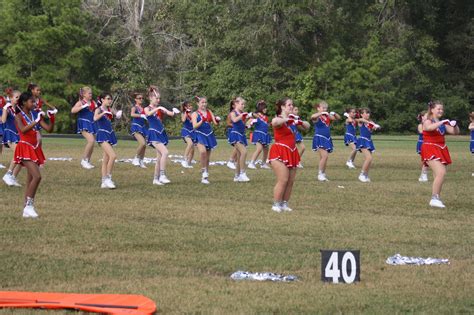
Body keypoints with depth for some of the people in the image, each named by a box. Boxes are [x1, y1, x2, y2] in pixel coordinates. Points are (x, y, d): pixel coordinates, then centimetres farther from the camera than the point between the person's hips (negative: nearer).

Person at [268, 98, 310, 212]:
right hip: (280, 152, -8)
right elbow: (274, 122, -35)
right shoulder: (279, 119, -9)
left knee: (291, 181, 5)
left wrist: (300, 122, -1)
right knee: (283, 180, -14)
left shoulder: (292, 119, 14)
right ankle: (276, 204, -5)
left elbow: (307, 126, 19)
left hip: (291, 153, 8)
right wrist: (286, 120, -26)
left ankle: (284, 203, 14)